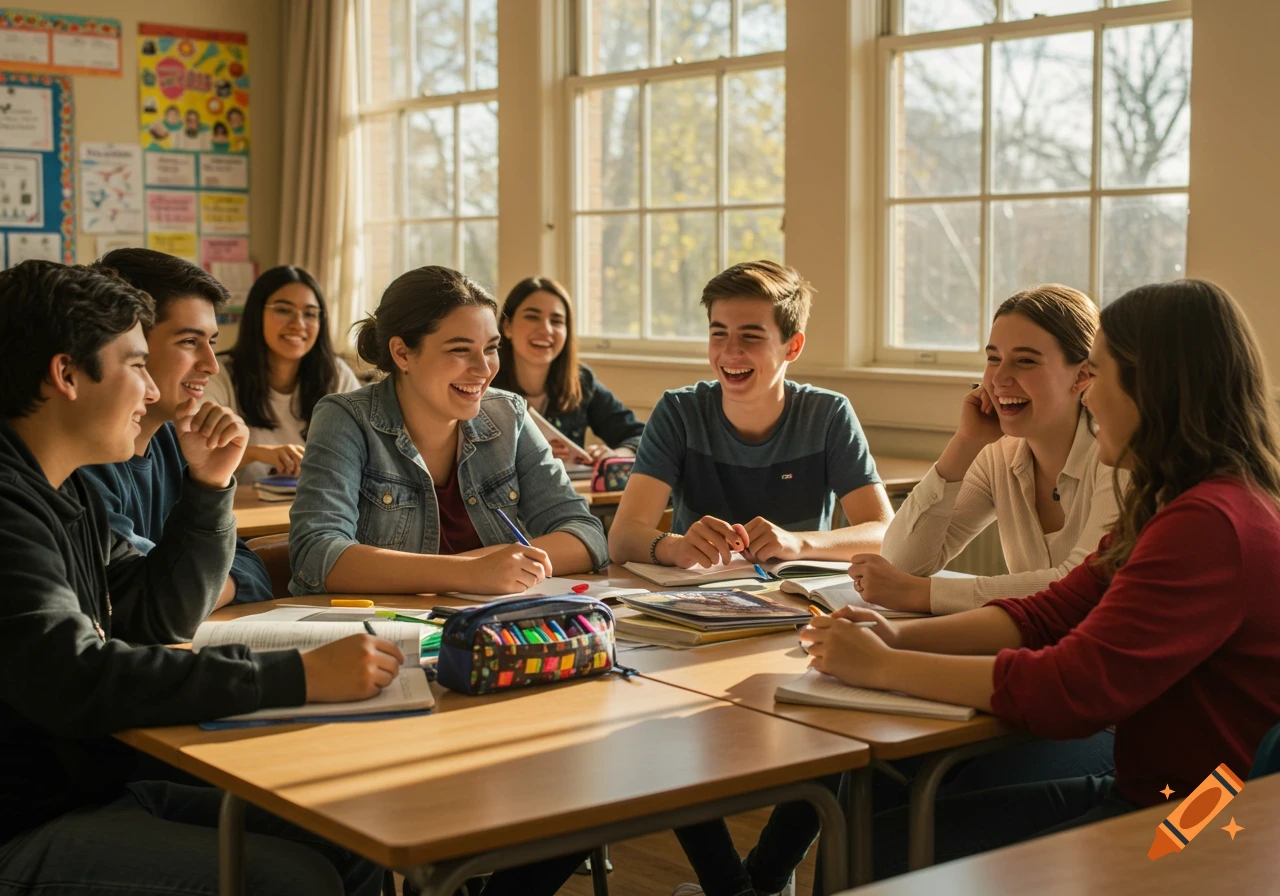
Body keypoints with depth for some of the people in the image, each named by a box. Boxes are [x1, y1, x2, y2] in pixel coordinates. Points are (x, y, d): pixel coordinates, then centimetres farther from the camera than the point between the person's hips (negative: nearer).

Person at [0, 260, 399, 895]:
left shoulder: (66, 489, 12)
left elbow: (158, 619, 20)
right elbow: (73, 680, -31)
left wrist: (209, 487, 6)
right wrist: (298, 677, -31)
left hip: (101, 786, 10)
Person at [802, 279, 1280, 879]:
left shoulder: (1210, 526, -24)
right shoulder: (1169, 506, 11)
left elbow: (1069, 691, -27)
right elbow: (1047, 615, 8)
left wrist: (880, 666, -17)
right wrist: (900, 637, -7)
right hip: (1139, 790, 9)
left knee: (888, 855, -5)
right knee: (872, 833, 5)